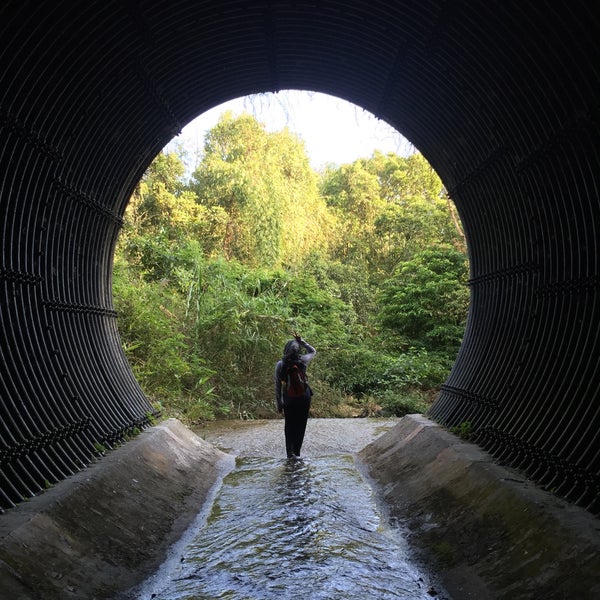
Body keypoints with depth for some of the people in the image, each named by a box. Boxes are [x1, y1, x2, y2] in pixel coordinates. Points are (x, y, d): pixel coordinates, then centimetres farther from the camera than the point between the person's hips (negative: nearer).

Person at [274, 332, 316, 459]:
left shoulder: (280, 364, -9)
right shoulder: (303, 361, -8)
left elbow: (278, 386, -6)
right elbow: (313, 351, 15)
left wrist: (279, 403, 3)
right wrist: (300, 340, 8)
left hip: (288, 398, 0)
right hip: (304, 396, 0)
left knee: (289, 426, 12)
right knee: (301, 425, 10)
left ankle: (290, 452, 6)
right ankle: (296, 452, 10)